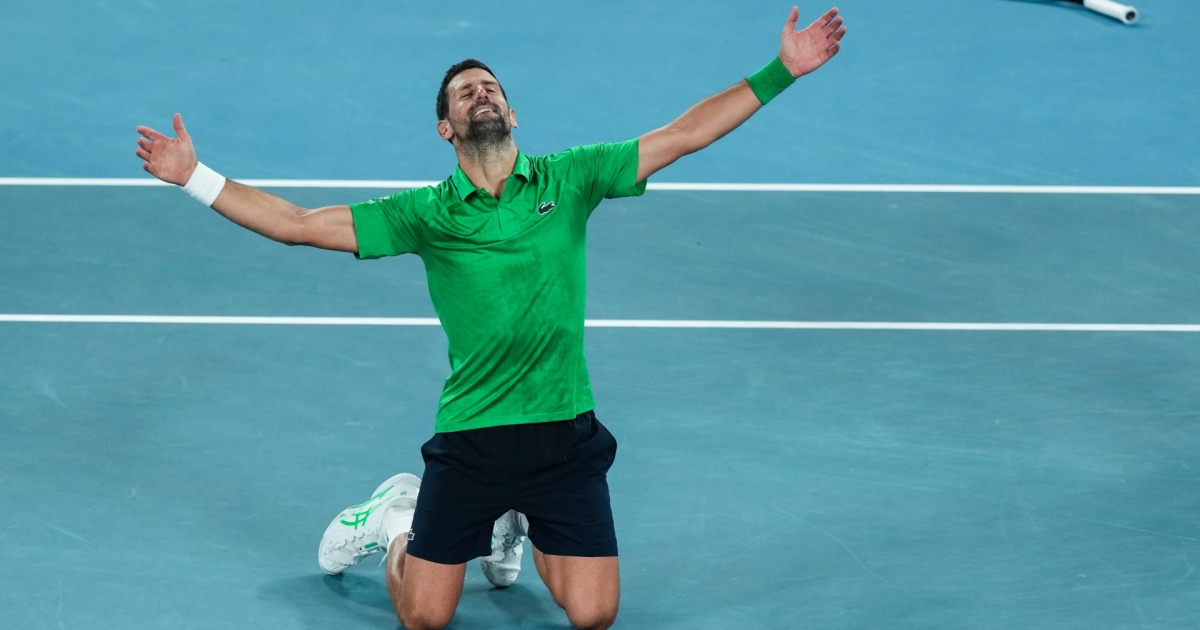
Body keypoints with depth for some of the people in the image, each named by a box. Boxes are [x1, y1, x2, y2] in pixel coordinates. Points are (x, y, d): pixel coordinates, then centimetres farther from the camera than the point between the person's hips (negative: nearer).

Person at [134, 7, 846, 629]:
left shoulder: (568, 179, 2)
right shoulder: (427, 214, -1)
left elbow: (683, 135, 2)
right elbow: (298, 224, -2)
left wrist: (781, 72, -3)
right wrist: (195, 176, -9)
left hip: (566, 435, 1)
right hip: (469, 438, -1)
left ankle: (521, 527, 29)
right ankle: (399, 517, 35)